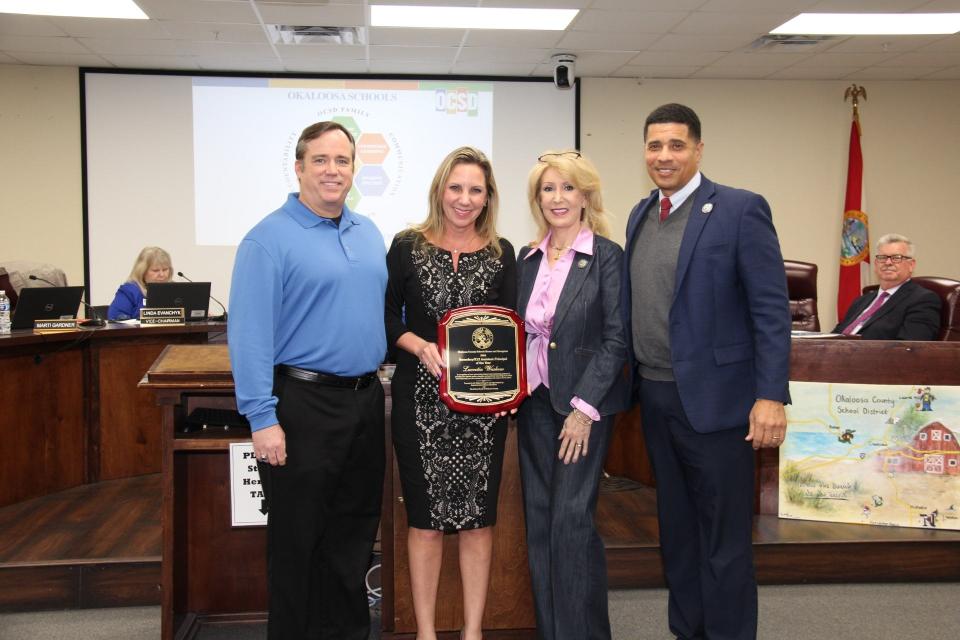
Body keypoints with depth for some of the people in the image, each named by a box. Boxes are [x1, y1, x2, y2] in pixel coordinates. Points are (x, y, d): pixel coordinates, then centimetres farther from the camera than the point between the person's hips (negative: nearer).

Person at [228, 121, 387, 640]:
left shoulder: (369, 233, 11)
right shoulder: (270, 238, -10)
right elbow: (249, 334, -15)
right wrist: (263, 418, -20)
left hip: (365, 400, 7)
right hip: (303, 402, -6)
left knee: (355, 533, 16)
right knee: (297, 538, 6)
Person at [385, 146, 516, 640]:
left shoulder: (501, 254, 6)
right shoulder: (407, 247, 2)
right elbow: (388, 319, 2)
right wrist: (421, 347, -16)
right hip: (421, 396, -1)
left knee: (477, 514, 6)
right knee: (425, 514, 4)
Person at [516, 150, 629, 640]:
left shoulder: (607, 256, -8)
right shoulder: (528, 258, 10)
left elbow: (616, 338, -11)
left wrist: (583, 408, -15)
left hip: (585, 403, -6)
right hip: (534, 400, 6)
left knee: (572, 518, -7)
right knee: (538, 520, 9)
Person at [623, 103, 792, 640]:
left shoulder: (741, 209, -9)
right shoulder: (641, 215, 11)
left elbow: (772, 309, -12)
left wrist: (772, 395, -18)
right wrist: (640, 381, 9)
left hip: (713, 396, -6)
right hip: (655, 395, 7)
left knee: (724, 537, 3)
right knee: (677, 529, 17)